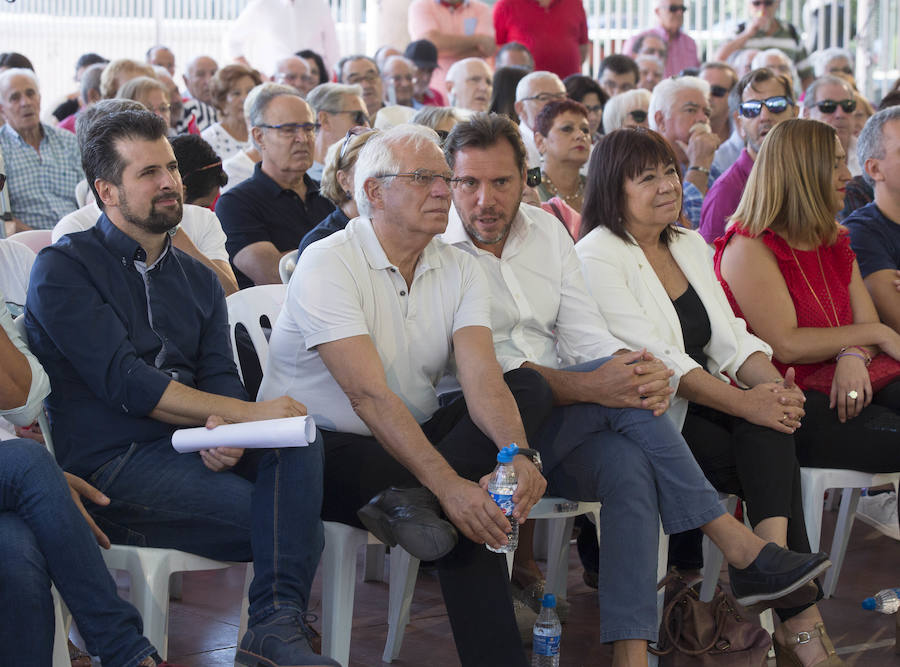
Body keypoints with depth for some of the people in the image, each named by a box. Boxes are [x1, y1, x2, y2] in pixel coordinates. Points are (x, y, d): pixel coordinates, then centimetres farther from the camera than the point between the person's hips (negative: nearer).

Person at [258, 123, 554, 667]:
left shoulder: (459, 270, 3)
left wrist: (515, 452, -36)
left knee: (530, 388, -17)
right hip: (324, 446, -7)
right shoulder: (328, 265, -16)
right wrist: (448, 484, -38)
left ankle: (411, 501, -31)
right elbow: (369, 394, -28)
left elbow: (483, 377, -13)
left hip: (415, 439, 7)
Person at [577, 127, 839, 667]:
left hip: (704, 403, 6)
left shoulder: (690, 246, 17)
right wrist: (744, 403, -26)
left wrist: (774, 383, -11)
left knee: (770, 434, -26)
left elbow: (729, 337, 12)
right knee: (768, 441, -26)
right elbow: (652, 358, -18)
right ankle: (798, 612, -26)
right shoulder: (598, 257, -8)